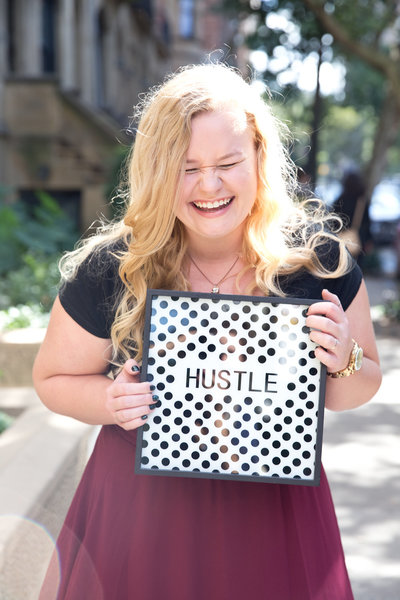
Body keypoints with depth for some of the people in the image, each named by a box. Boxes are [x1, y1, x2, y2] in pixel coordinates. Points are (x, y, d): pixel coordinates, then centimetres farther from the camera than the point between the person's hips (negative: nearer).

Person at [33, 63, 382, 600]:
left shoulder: (317, 258, -12)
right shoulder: (109, 270, -14)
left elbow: (360, 389, 1)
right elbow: (53, 378, 1)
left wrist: (342, 364, -22)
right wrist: (111, 402, -20)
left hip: (274, 508, 1)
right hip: (142, 504, 0)